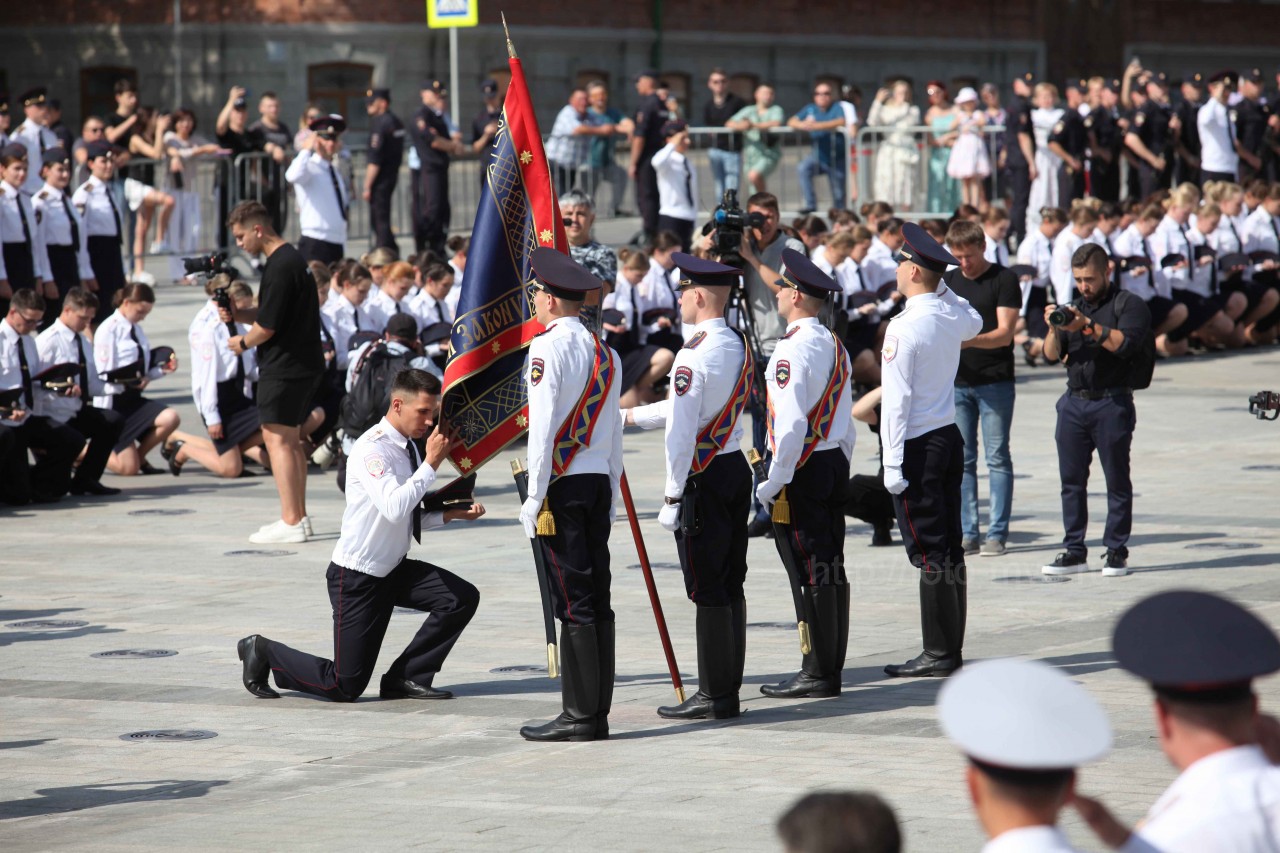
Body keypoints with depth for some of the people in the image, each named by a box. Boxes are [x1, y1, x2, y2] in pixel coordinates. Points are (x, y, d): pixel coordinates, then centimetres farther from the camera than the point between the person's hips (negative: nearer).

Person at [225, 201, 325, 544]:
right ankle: (299, 515, 20)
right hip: (306, 364, 10)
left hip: (283, 367, -10)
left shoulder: (279, 267, -18)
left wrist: (242, 342, -1)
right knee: (290, 439, 16)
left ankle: (291, 522, -9)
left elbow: (266, 327, -19)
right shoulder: (293, 259, 14)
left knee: (277, 439, -7)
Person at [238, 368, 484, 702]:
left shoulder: (408, 448, 5)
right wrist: (432, 463, -27)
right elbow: (395, 508, -35)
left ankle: (405, 678, 2)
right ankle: (263, 652, 18)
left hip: (395, 570, 8)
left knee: (463, 598, -12)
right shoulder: (372, 449, -20)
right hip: (357, 578, -8)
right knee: (345, 686, -5)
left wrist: (453, 513, -2)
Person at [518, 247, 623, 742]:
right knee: (596, 598, 8)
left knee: (573, 603, -6)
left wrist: (535, 497, -11)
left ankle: (579, 716, -5)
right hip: (598, 481, 7)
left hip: (562, 484, -7)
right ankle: (598, 713, 11)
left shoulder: (547, 348, -10)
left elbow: (542, 428, -14)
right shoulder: (605, 353, 13)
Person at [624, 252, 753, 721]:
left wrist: (672, 497, -16)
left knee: (708, 590, -4)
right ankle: (729, 690, 16)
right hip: (736, 469, 8)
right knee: (731, 584, 12)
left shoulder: (694, 355, -18)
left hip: (703, 476, -8)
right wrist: (630, 415, 30)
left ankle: (713, 696, 0)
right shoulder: (739, 345, 10)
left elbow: (681, 430, -20)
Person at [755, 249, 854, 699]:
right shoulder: (835, 345, 12)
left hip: (803, 472, -9)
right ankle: (831, 669, 17)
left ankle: (817, 674, -1)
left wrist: (773, 483, -17)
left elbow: (791, 423, -22)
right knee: (831, 571, 11)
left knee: (809, 574, -4)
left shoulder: (793, 349, -16)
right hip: (835, 464, 9)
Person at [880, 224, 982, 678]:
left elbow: (897, 398, -18)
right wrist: (943, 286, 24)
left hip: (918, 447, -8)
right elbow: (976, 322, 34)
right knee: (950, 549, 11)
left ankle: (939, 653, -4)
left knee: (929, 554, -6)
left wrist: (894, 463, -16)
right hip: (949, 436, 8)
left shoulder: (904, 326, -17)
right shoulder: (952, 315, 6)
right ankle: (952, 647, 16)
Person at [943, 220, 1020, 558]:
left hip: (994, 382, -5)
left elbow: (1004, 333, -11)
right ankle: (966, 533, 9)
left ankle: (996, 533, -1)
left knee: (997, 459, -3)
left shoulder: (1003, 280, -3)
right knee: (961, 460, 5)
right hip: (957, 381, 5)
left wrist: (968, 340, -26)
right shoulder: (948, 281, 13)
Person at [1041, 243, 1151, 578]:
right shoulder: (1074, 308, 19)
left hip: (1112, 403, -5)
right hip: (1074, 402, 5)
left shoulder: (1129, 305, 2)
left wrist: (1088, 326, -20)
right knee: (1071, 479, 5)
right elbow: (1052, 355, 14)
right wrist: (1055, 329, -6)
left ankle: (1116, 551, 3)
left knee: (1117, 480, -1)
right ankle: (1074, 551, 9)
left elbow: (1126, 343, -15)